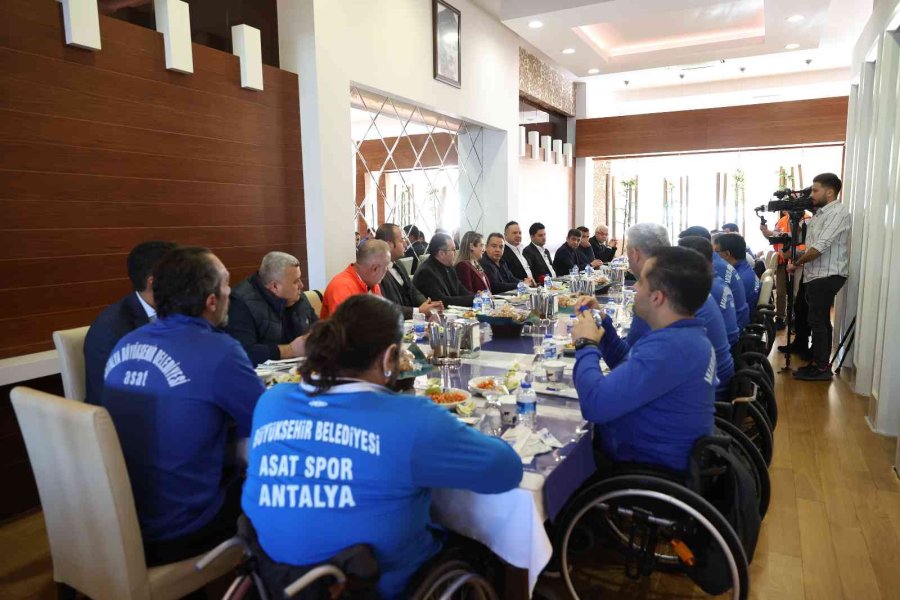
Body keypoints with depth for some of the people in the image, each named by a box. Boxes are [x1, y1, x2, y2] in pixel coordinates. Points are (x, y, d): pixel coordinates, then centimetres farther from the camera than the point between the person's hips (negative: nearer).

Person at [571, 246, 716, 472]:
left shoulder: (671, 346, -30)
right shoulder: (685, 334, 4)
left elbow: (595, 405, -34)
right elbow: (630, 370, 18)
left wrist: (586, 344, -17)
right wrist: (601, 326, 5)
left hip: (647, 468, -9)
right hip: (652, 454, 9)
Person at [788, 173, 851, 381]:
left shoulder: (838, 213, -13)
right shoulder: (820, 213, 17)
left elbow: (820, 247, -19)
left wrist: (796, 263, -10)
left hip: (827, 276, -9)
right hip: (817, 275, 9)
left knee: (818, 321, -5)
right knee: (819, 320, 13)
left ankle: (821, 367, 2)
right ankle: (819, 361, 21)